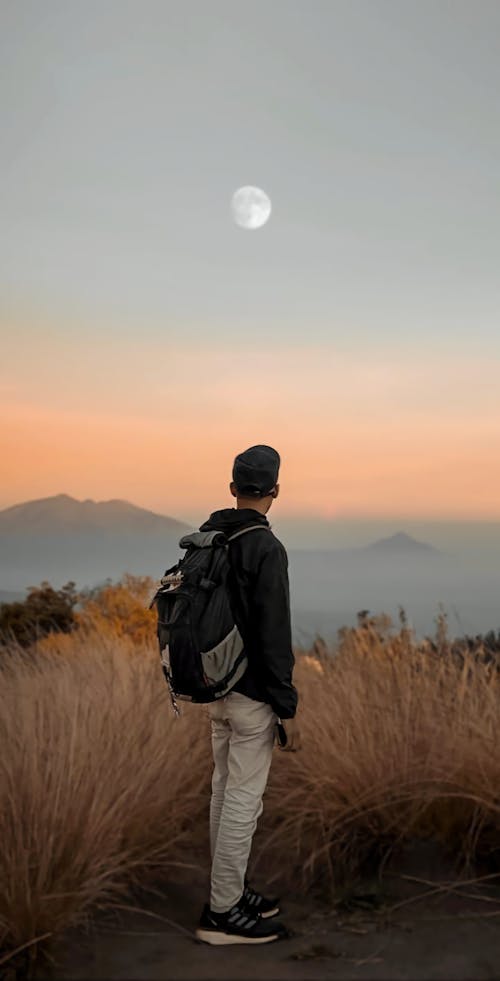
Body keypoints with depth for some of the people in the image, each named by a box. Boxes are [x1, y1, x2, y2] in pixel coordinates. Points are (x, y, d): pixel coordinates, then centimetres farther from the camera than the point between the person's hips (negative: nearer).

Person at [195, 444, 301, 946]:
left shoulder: (206, 540, 6)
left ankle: (230, 890, 30)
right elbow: (274, 637, -23)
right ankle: (222, 913, 12)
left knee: (226, 790, 17)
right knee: (243, 801, 1)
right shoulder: (266, 549, -20)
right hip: (252, 695, -9)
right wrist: (288, 710, -16)